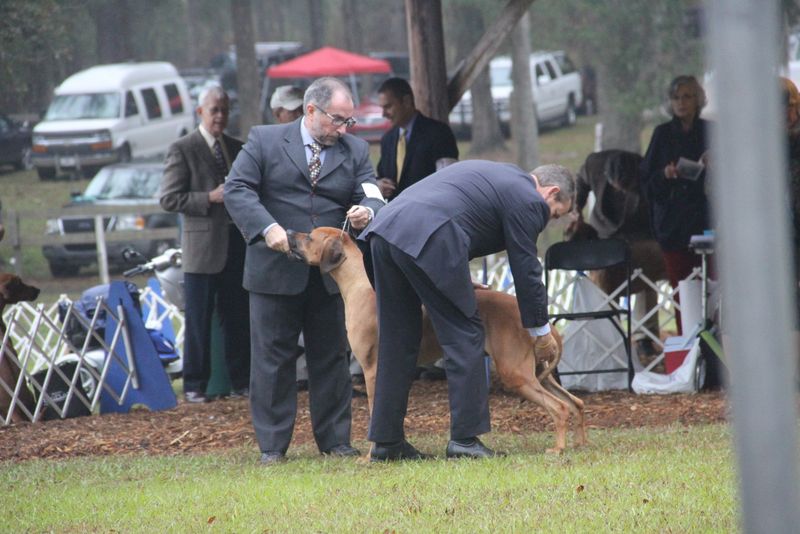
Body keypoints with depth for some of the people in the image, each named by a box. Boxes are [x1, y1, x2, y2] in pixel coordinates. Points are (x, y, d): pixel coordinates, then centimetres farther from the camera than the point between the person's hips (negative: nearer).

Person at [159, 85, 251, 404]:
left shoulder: (237, 148, 16)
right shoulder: (183, 150, -3)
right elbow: (169, 198, -9)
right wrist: (210, 198, -17)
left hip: (237, 246, 5)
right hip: (203, 246, -5)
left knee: (238, 318, 7)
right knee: (199, 321, -3)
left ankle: (241, 382, 13)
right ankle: (194, 386, 3)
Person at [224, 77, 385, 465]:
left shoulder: (354, 150, 8)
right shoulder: (264, 141, -1)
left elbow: (371, 196, 1)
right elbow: (237, 189, -7)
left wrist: (367, 210, -24)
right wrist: (268, 227, -21)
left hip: (332, 272, 3)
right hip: (276, 269, -3)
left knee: (332, 358, 8)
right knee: (273, 358, 2)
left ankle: (334, 439, 16)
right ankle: (273, 444, 8)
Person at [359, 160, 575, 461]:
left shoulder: (495, 177, 33)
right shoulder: (527, 200, 5)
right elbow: (526, 270, 7)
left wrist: (461, 284, 45)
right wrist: (541, 331, 17)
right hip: (429, 240, -9)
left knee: (396, 342, 14)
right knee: (465, 335, 1)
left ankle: (386, 442, 17)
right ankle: (465, 439, 0)